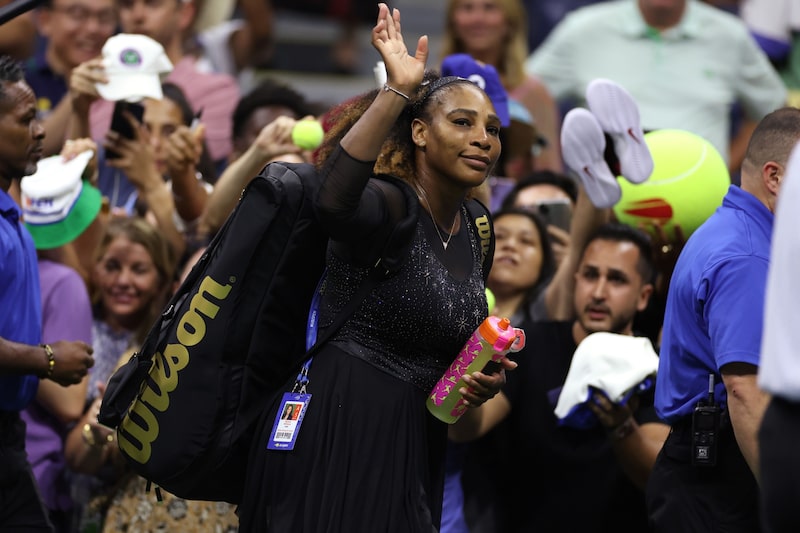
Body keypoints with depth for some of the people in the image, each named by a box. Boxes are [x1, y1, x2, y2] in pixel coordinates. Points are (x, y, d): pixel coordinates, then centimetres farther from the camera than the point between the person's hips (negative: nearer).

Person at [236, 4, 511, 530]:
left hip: (412, 439, 8)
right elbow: (335, 200, -40)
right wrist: (397, 91, -39)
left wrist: (487, 376, 3)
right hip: (334, 430, -8)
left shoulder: (474, 232, 10)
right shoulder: (391, 204, -15)